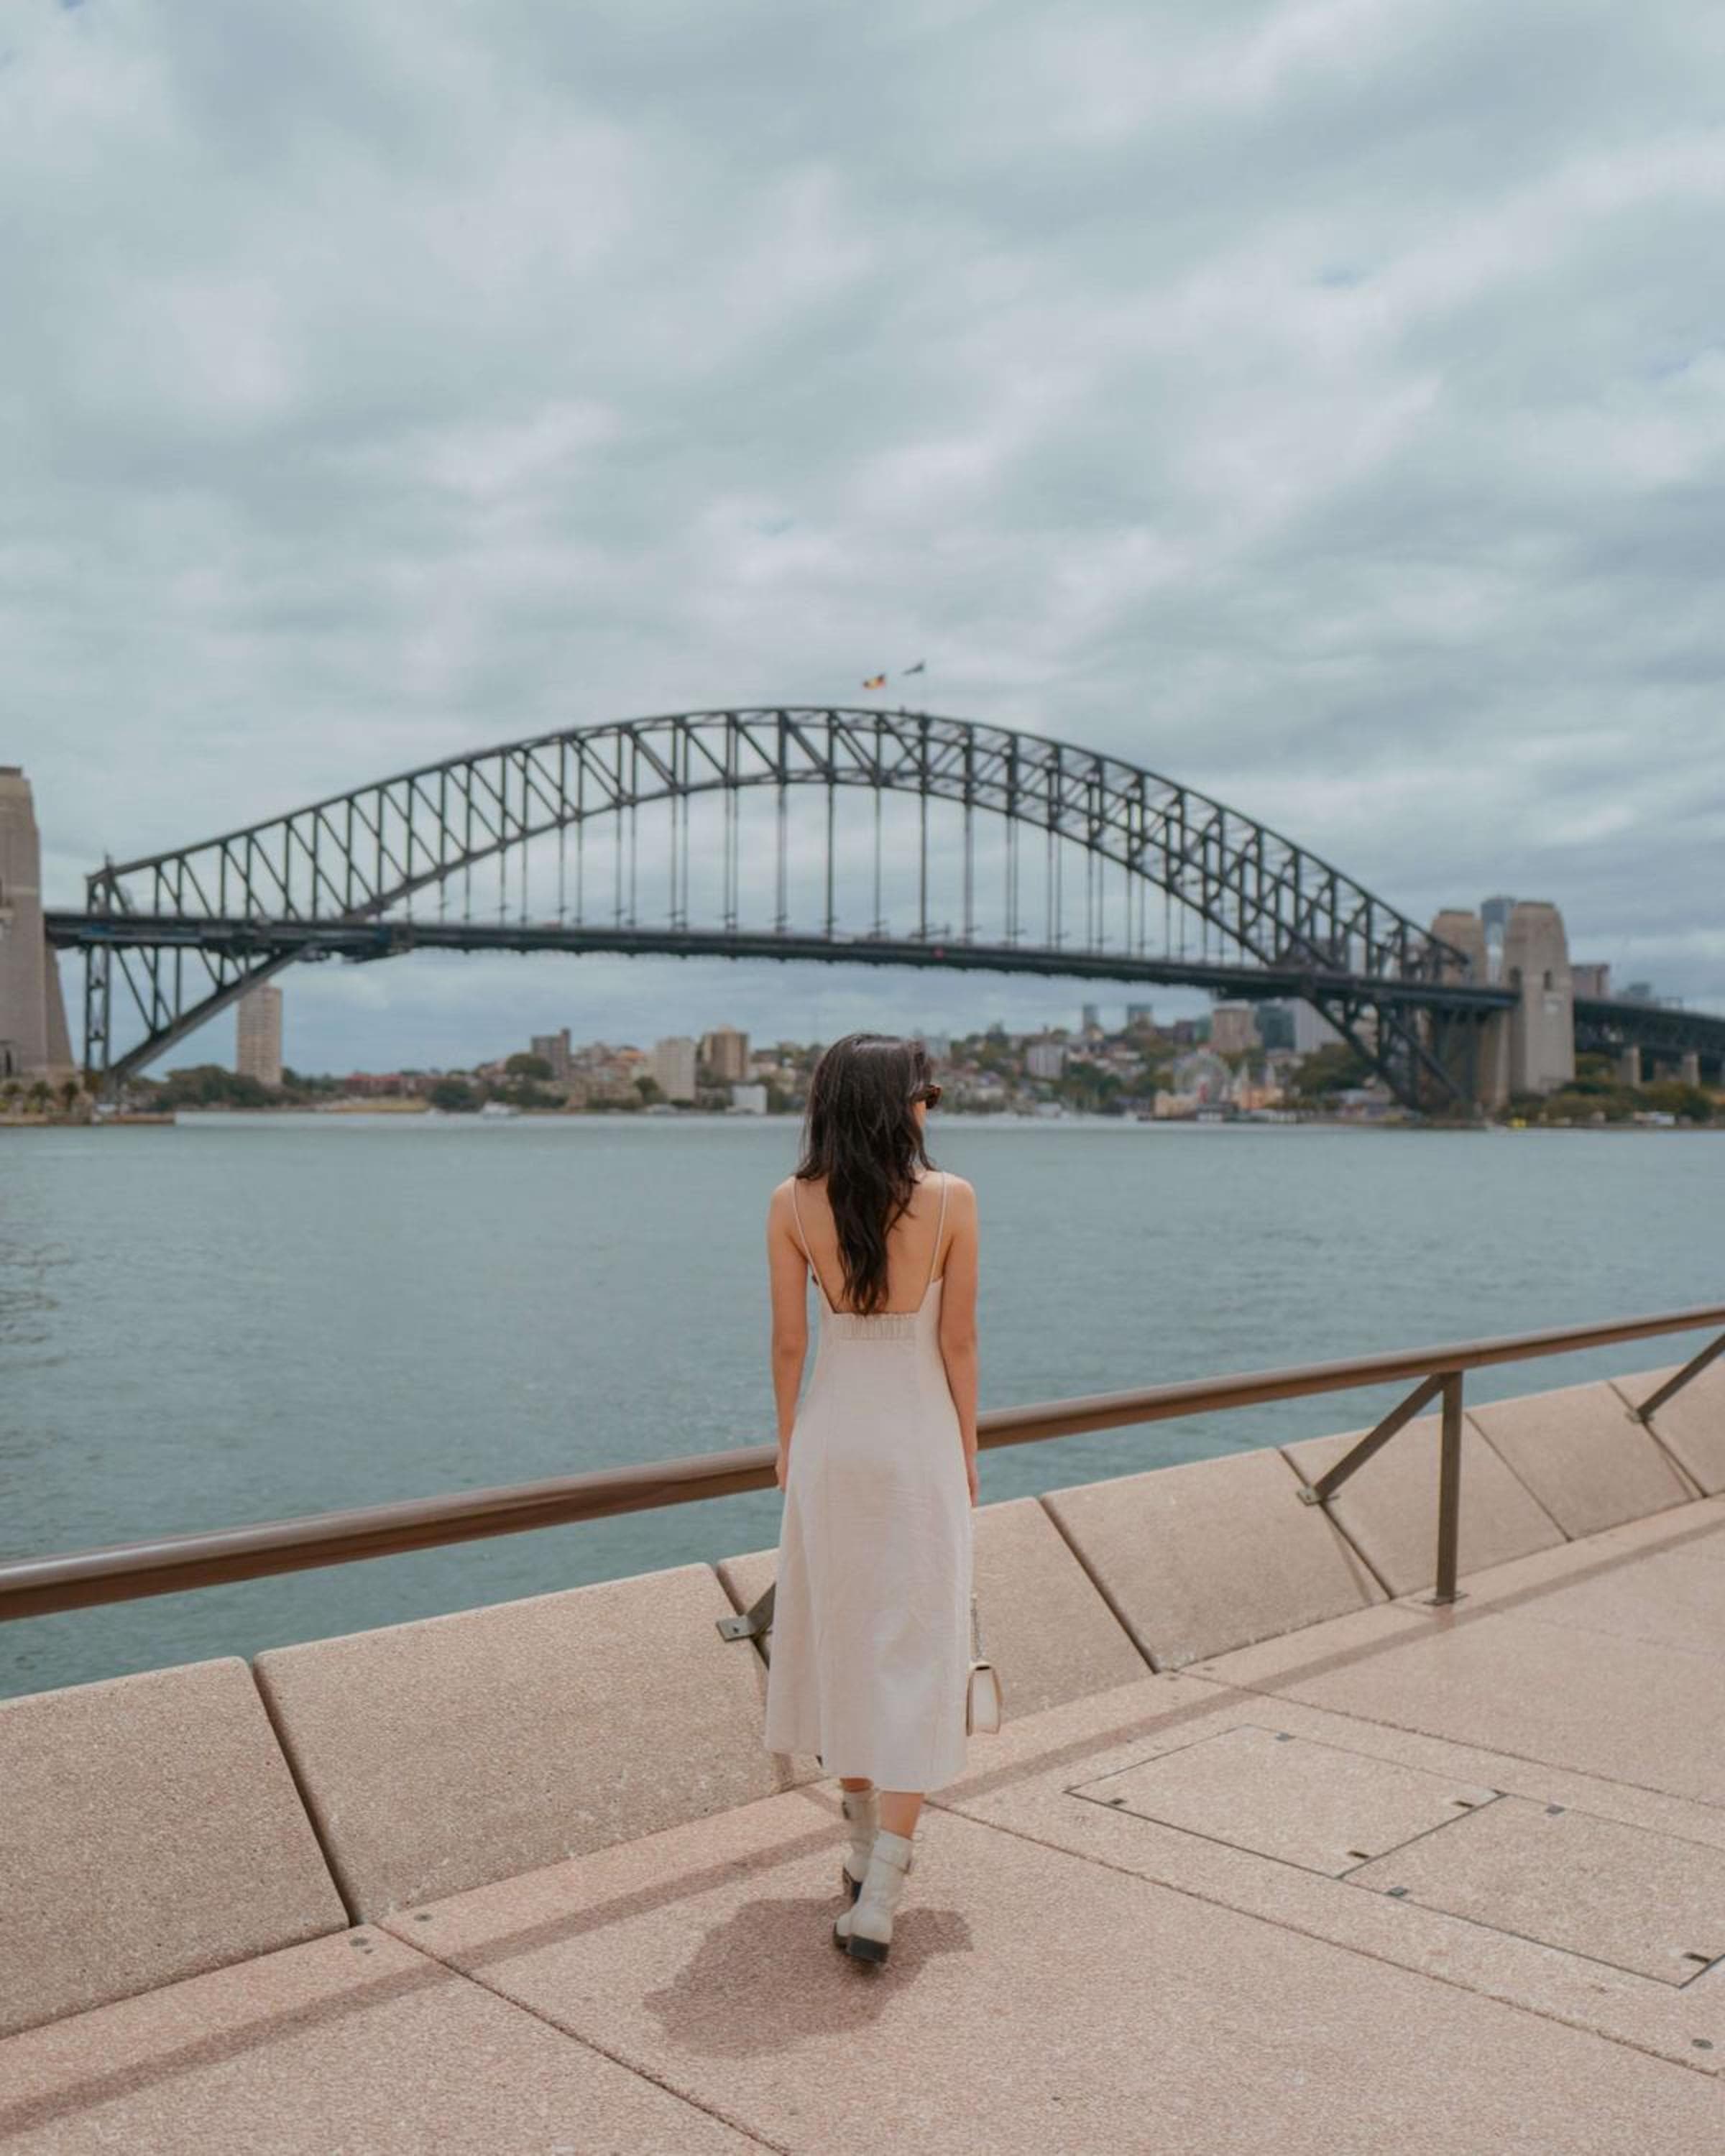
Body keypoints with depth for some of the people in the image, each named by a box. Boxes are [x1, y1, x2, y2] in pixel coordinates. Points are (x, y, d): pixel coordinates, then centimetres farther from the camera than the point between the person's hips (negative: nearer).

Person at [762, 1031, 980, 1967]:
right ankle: (878, 1900, -1)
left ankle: (867, 1848, 31)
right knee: (914, 1656, 3)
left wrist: (787, 1442, 11)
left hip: (831, 1435, 2)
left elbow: (788, 1341, -2)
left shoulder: (792, 1203, -6)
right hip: (921, 1439, -2)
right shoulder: (952, 1199, -10)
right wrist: (968, 1449, 6)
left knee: (837, 1642, 17)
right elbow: (958, 1342, -6)